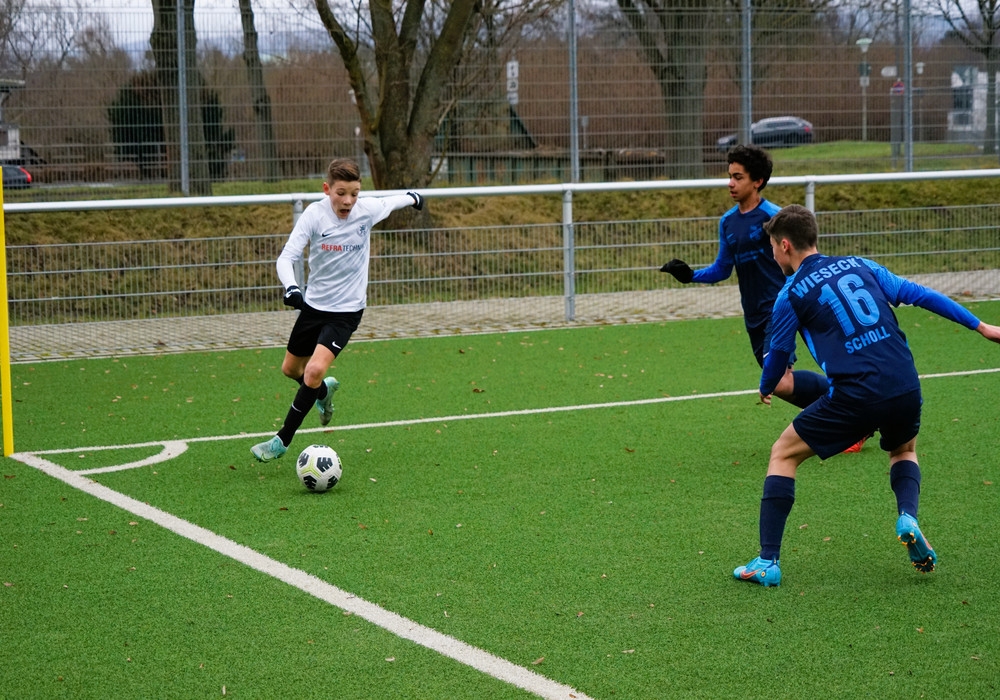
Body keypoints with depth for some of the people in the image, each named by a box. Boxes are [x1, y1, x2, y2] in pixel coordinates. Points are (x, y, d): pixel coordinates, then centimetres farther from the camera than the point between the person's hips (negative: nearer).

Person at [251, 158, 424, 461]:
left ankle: (282, 441, -8)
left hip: (347, 310, -2)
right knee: (291, 369, 18)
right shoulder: (314, 214, -17)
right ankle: (324, 391, 53)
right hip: (313, 305, 2)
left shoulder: (368, 210, -12)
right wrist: (290, 287, -41)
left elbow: (391, 201, 12)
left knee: (315, 370, -21)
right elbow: (286, 257, -21)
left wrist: (413, 197, 33)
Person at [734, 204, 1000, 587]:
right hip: (906, 388, 5)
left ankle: (768, 561, 6)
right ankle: (907, 517, 6)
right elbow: (918, 294, 14)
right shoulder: (858, 265, 16)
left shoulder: (791, 294, 4)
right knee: (904, 449, 36)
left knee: (783, 454, 13)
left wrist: (765, 389, 35)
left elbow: (778, 355, 12)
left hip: (855, 396, -5)